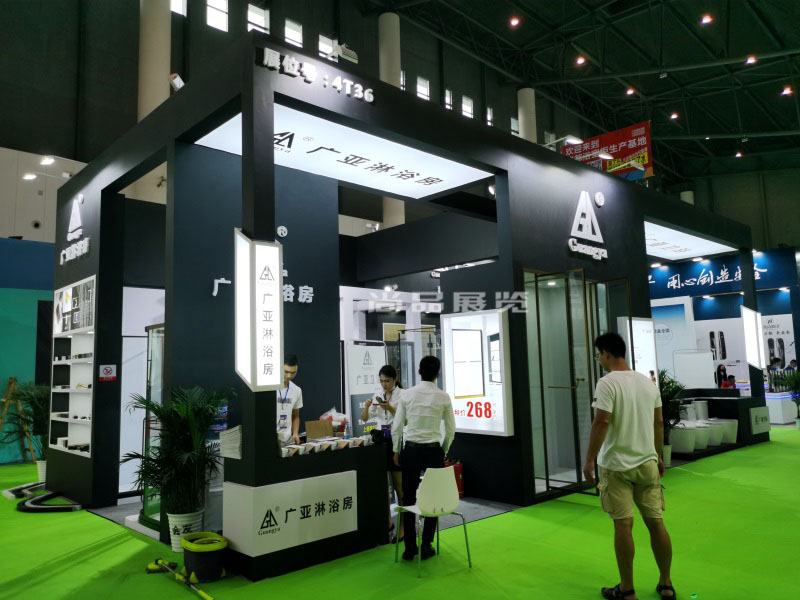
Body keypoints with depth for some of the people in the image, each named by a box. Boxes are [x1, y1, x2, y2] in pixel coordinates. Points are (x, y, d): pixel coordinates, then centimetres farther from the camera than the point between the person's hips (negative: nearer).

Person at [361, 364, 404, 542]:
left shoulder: (403, 395, -8)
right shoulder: (378, 395, 7)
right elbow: (365, 419, 9)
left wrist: (390, 408, -25)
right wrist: (366, 407, -11)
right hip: (381, 441, 5)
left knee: (399, 486, 1)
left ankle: (402, 526, 11)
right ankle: (388, 522, 28)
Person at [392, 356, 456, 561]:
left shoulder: (407, 394, -4)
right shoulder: (443, 397, -5)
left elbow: (396, 427, -2)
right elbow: (450, 430, 0)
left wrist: (396, 450, 11)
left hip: (410, 450, 1)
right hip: (433, 450, 0)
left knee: (409, 498, 10)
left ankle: (410, 548, 15)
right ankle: (426, 546, 15)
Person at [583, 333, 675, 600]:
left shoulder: (607, 383, -15)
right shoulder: (647, 382, 7)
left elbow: (601, 422, -22)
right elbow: (659, 422, 13)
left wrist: (589, 459, -15)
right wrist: (657, 456, 22)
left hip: (616, 466, -6)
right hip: (647, 463, 7)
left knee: (623, 524, 0)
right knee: (655, 521, 12)